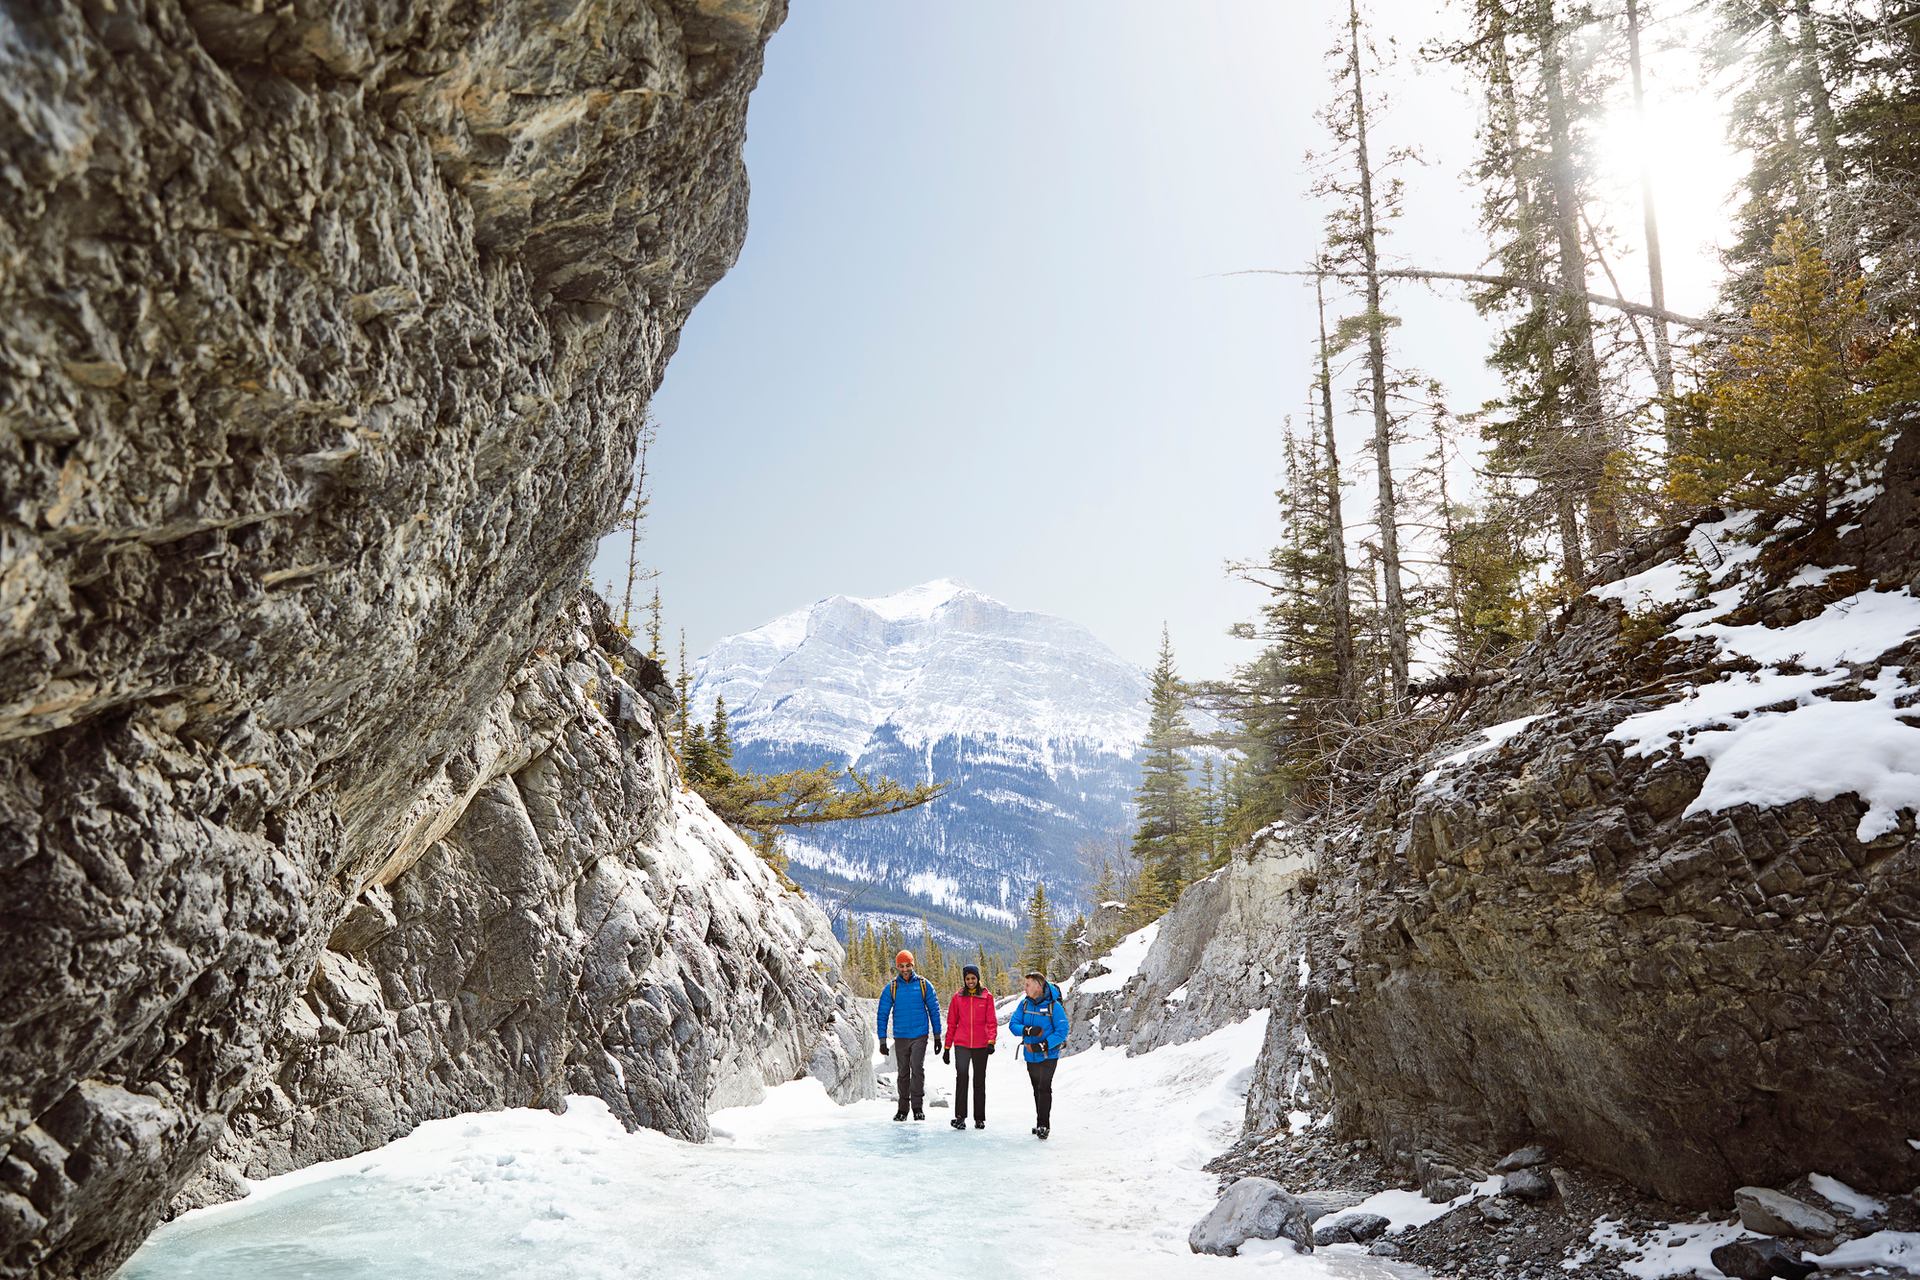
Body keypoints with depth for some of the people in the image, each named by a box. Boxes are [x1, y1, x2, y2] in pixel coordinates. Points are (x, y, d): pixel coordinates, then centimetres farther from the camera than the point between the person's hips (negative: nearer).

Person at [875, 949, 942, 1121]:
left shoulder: (924, 985, 1)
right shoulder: (891, 988, 2)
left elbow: (934, 1010, 7)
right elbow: (883, 1014, 5)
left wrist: (937, 1036, 5)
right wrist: (882, 1040, 0)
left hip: (920, 1036, -2)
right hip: (900, 1036, 2)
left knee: (917, 1068, -17)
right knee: (902, 1073, 8)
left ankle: (917, 1106, -9)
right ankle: (903, 1108, 18)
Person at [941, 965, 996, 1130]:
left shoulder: (987, 996, 3)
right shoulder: (958, 997, 6)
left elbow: (992, 1022, 1)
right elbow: (951, 1023, 9)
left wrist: (991, 1041, -14)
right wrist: (947, 1048, 8)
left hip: (981, 1045, 0)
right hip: (961, 1044, 0)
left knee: (979, 1080, 9)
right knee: (961, 1076, -16)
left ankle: (979, 1118, 17)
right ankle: (960, 1116, -17)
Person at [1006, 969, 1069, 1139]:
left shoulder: (1054, 1006, -14)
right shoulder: (1025, 1004, 1)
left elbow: (1062, 1031, -16)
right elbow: (1013, 1024, -4)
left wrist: (1042, 1046, -23)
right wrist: (1028, 1030, -24)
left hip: (1048, 1055, -5)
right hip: (1030, 1056, 5)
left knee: (1044, 1088, -13)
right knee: (1037, 1089, 14)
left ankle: (1043, 1125, -9)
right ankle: (1041, 1123, 24)